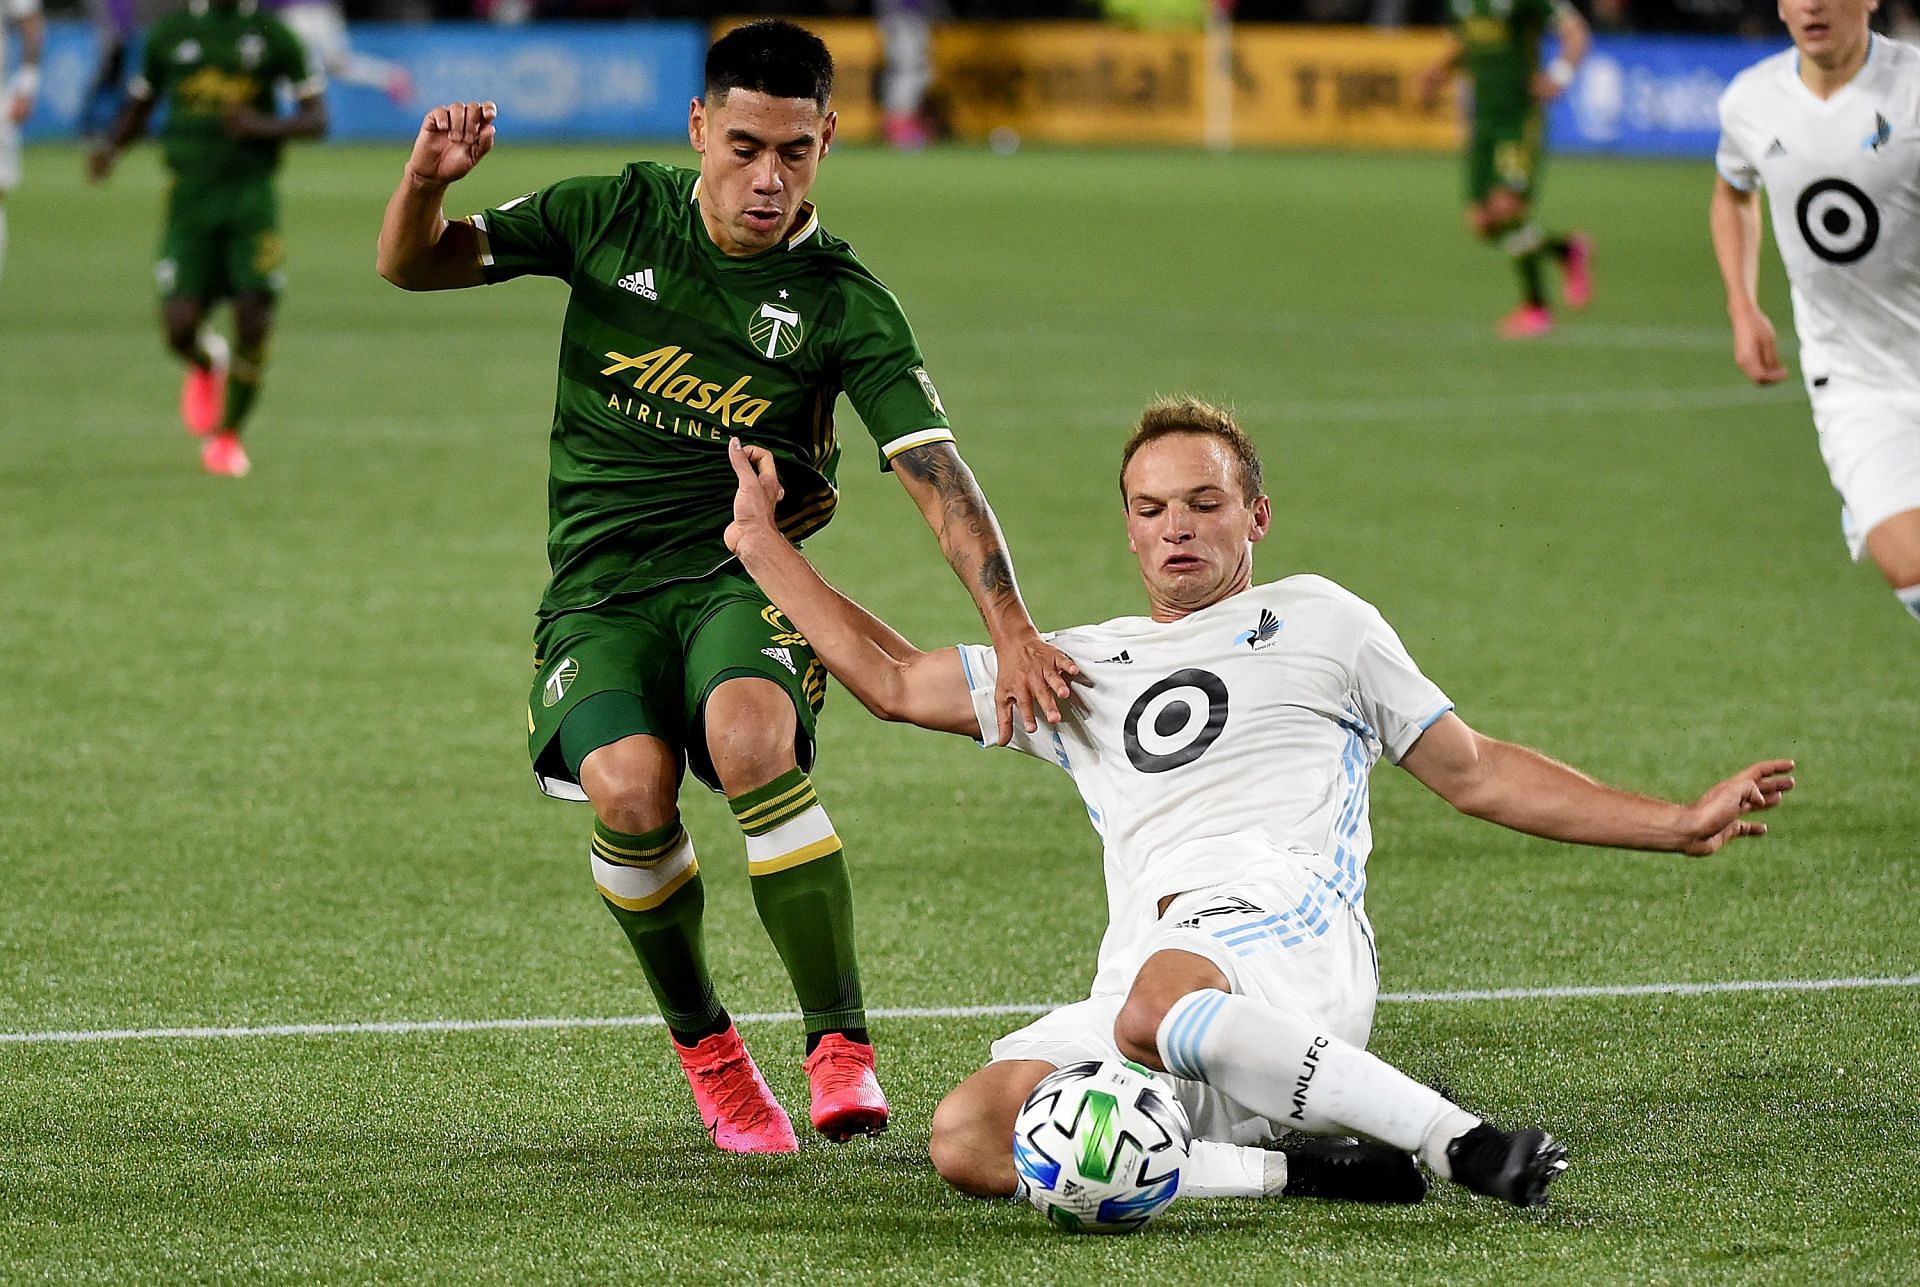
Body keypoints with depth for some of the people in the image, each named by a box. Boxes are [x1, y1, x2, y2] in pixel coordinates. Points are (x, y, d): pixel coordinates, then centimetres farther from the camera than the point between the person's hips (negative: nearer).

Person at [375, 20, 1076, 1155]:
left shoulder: (846, 305, -3)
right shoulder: (614, 218, 2)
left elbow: (935, 470, -11)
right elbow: (413, 267, 10)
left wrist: (1012, 627, -25)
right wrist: (428, 184, -14)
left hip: (745, 573, -1)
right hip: (600, 586, 1)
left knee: (751, 740, -35)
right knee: (629, 791, -28)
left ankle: (841, 1042, -24)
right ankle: (702, 1042, -1)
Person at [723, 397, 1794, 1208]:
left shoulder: (1319, 622, 21)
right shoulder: (1081, 670, 31)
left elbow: (1475, 773, 22)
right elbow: (893, 680, 34)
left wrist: (1679, 825, 14)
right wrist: (762, 541, 32)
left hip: (1288, 914, -4)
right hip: (1147, 956, 4)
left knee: (1155, 1015, -42)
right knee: (969, 1140, -27)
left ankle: (1458, 1141, -37)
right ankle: (1295, 1163, -28)